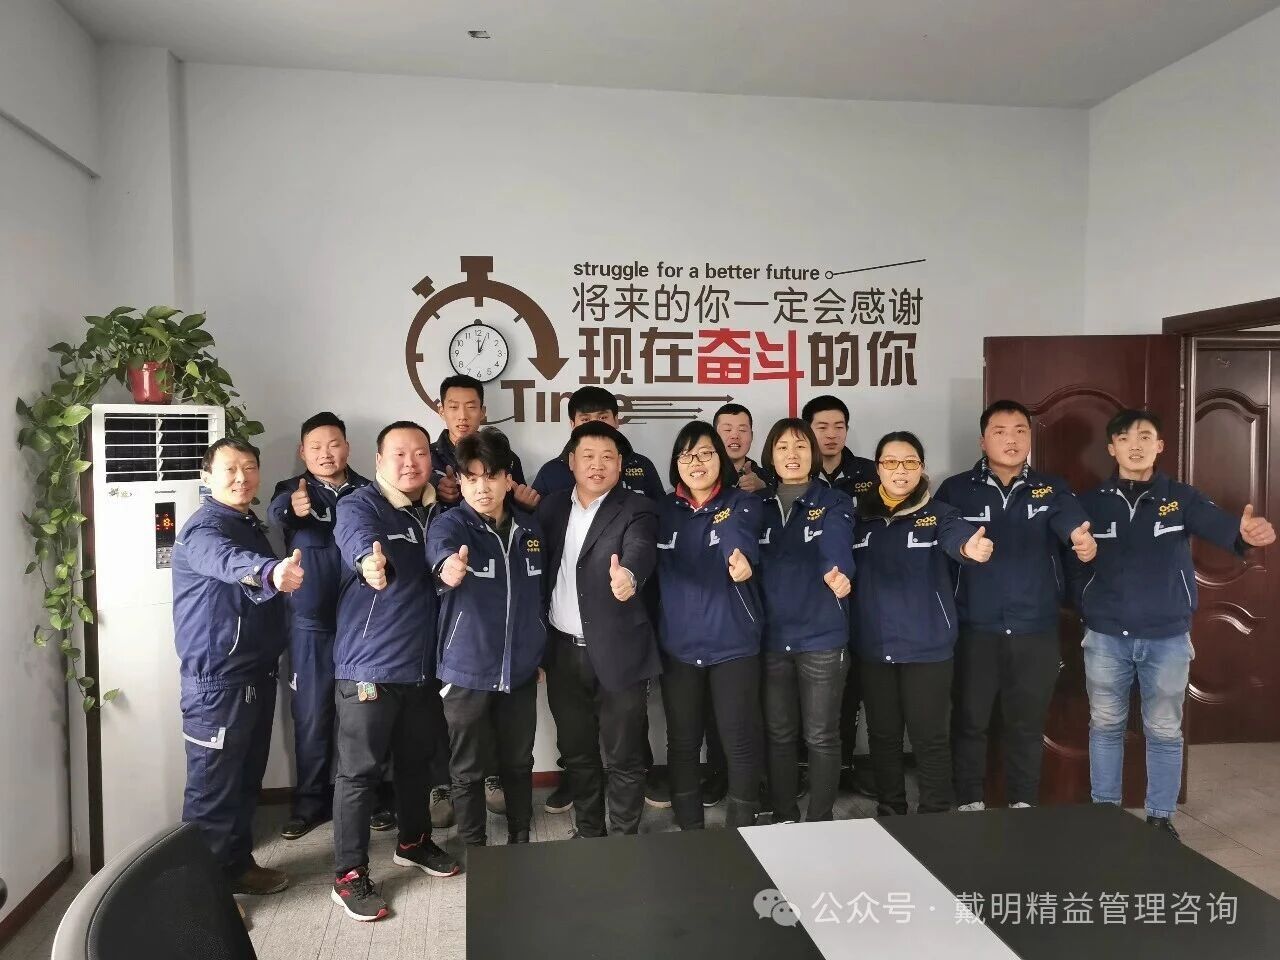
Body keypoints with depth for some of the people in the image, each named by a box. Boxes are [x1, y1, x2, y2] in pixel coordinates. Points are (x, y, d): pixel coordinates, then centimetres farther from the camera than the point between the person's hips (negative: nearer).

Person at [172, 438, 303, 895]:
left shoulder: (251, 523, 11)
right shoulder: (202, 530, -19)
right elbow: (231, 563, -43)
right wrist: (271, 572, -63)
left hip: (258, 672, 9)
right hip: (217, 680, -9)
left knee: (247, 779, 18)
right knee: (213, 787, 0)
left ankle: (237, 865, 32)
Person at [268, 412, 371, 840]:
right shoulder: (293, 490, 0)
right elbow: (276, 511, -24)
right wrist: (291, 508, -47)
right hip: (311, 625, 0)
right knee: (311, 716, 6)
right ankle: (310, 802, 21)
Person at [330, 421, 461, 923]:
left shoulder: (439, 511, 9)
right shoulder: (359, 505, -12)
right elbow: (358, 539, -35)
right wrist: (370, 561, -56)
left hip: (425, 665, 6)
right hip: (369, 666, -6)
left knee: (418, 760, 20)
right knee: (359, 770, 2)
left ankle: (414, 841, 41)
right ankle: (349, 875, 15)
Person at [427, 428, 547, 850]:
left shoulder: (529, 528, 2)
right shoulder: (450, 524, -11)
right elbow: (440, 546, -37)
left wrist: (541, 653, 16)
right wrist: (449, 563, -60)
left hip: (521, 669, 4)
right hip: (467, 671, -3)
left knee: (519, 762, 18)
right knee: (469, 770, 10)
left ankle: (521, 841, 38)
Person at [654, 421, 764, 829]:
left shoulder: (743, 503, -3)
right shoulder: (664, 510, 7)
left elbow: (741, 541, -25)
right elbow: (653, 570, 12)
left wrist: (740, 558, -46)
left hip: (733, 643, -3)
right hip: (678, 646, 3)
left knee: (740, 741, 4)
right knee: (682, 742, 12)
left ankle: (741, 831, 23)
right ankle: (689, 830, 29)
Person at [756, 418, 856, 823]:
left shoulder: (834, 503, -3)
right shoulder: (760, 506, 7)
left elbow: (837, 547, -23)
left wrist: (838, 573, -44)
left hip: (822, 637, -3)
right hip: (771, 637, 3)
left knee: (821, 736, 7)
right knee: (778, 734, 13)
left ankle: (820, 821, 24)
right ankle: (784, 817, 29)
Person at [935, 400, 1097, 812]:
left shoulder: (1052, 489, 3)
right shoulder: (956, 490, 0)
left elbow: (1070, 519, -20)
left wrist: (1081, 536, -41)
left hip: (1036, 630, 2)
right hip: (976, 629, -1)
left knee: (1027, 723, 13)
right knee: (971, 721, 9)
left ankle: (1023, 805, 30)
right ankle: (970, 804, 25)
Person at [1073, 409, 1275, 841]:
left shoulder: (1182, 498, -2)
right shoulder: (1091, 503, -1)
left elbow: (1217, 525, -21)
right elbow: (1075, 564, 2)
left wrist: (1243, 532, -42)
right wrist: (1088, 610, -7)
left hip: (1168, 638, 0)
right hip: (1105, 638, 0)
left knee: (1164, 731, 11)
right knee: (1105, 726, 12)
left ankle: (1161, 817, 26)